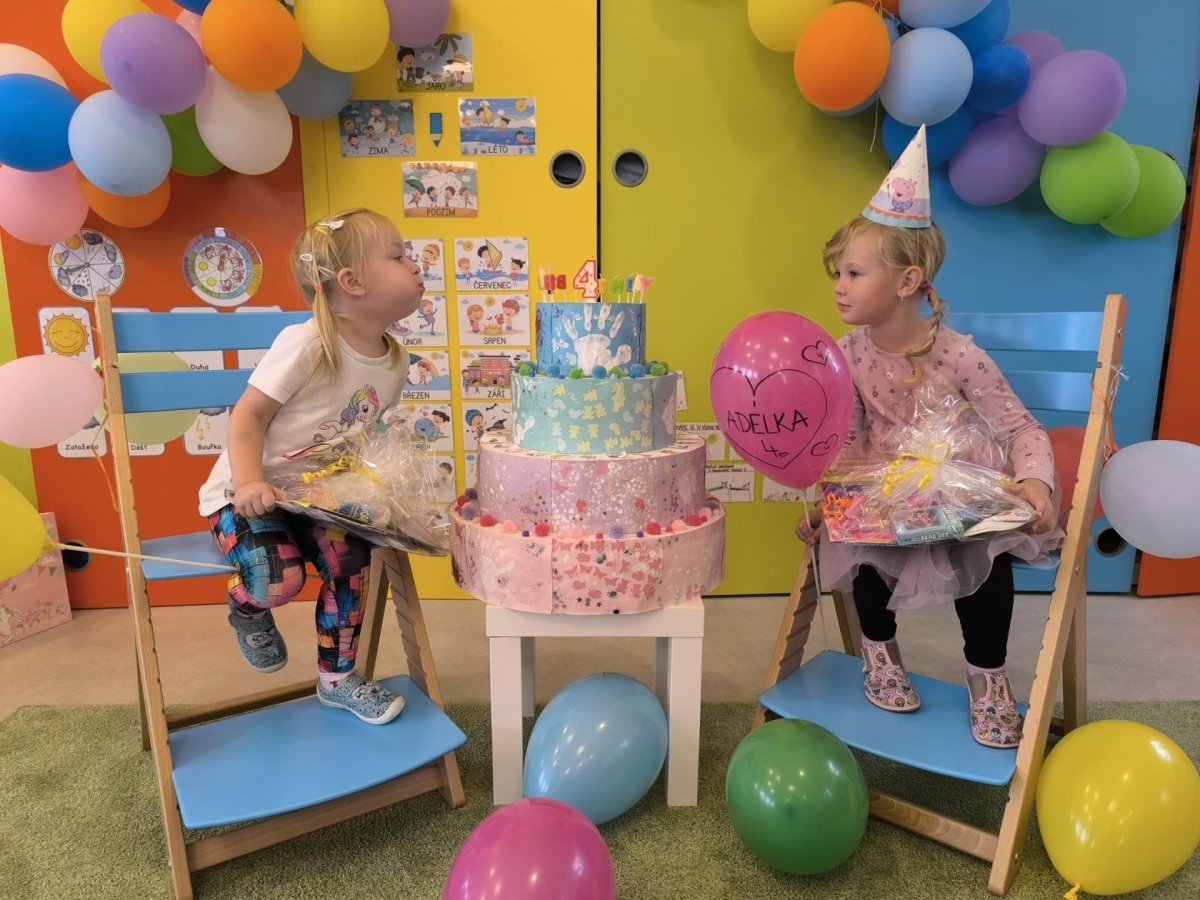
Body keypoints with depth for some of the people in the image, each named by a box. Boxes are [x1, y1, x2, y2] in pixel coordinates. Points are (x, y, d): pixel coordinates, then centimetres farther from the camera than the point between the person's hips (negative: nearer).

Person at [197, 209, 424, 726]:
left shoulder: (394, 362, 0)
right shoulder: (305, 344, -22)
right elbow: (249, 416, -19)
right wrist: (250, 484, -31)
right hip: (247, 494, -6)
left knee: (351, 560, -15)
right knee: (280, 579, -28)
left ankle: (337, 678, 10)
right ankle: (247, 609, 13)